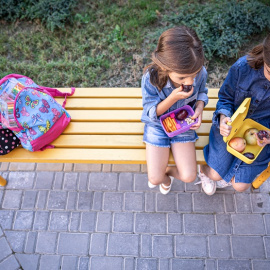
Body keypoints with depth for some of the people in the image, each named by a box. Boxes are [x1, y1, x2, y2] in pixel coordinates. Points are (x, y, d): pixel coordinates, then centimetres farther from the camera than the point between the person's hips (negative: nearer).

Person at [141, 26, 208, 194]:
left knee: (189, 177, -8)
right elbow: (151, 113, -18)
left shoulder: (200, 73, -22)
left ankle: (168, 170, 28)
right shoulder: (151, 78, -30)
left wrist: (199, 107, -20)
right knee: (155, 179, -7)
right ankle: (164, 177, 33)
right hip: (157, 125, -2)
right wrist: (173, 98, -36)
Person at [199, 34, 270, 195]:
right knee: (215, 174, -6)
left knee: (241, 186, 0)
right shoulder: (243, 67, -23)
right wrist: (223, 118, -27)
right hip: (232, 125, 0)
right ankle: (204, 170, 34)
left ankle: (231, 177, 40)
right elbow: (225, 98, -6)